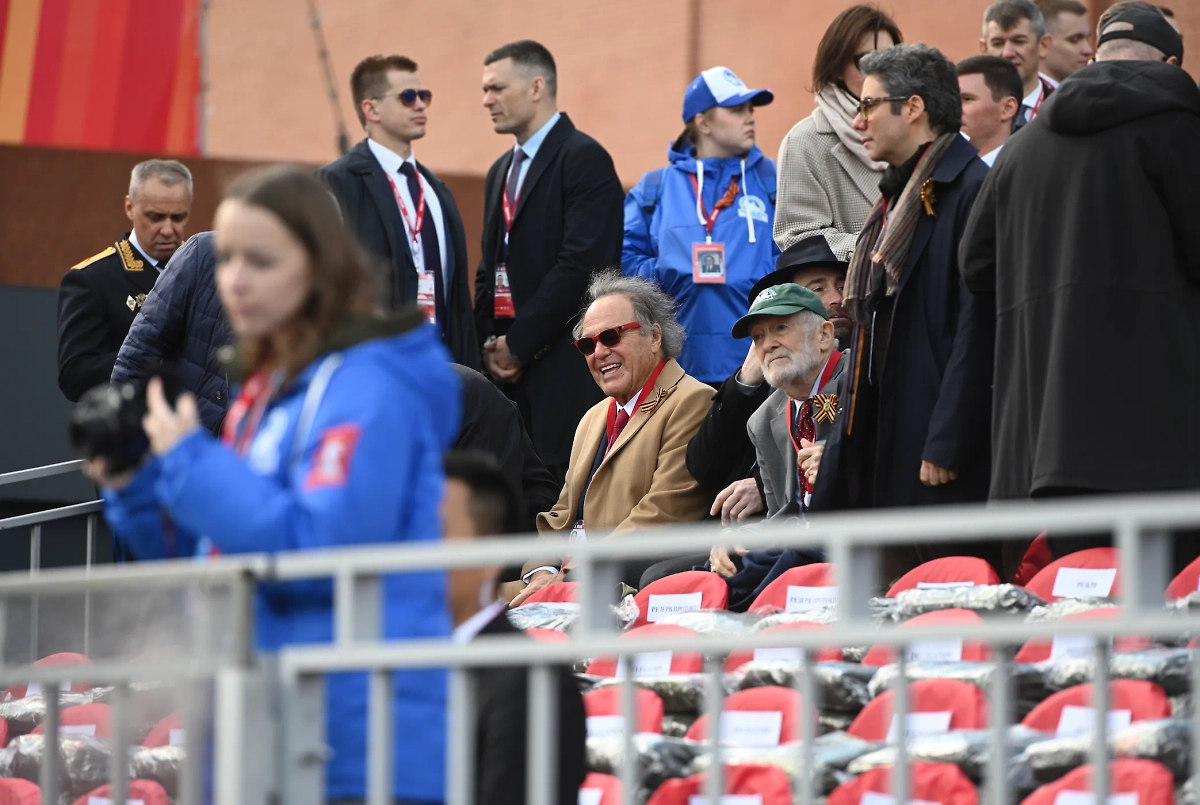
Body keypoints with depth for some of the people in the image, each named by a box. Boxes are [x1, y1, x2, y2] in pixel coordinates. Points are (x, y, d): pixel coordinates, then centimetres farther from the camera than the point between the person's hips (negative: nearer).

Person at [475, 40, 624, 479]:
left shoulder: (584, 159, -7)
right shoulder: (502, 171, 20)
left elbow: (581, 265, -16)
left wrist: (519, 343, -13)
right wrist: (490, 344, 6)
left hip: (565, 367, -8)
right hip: (508, 365, 8)